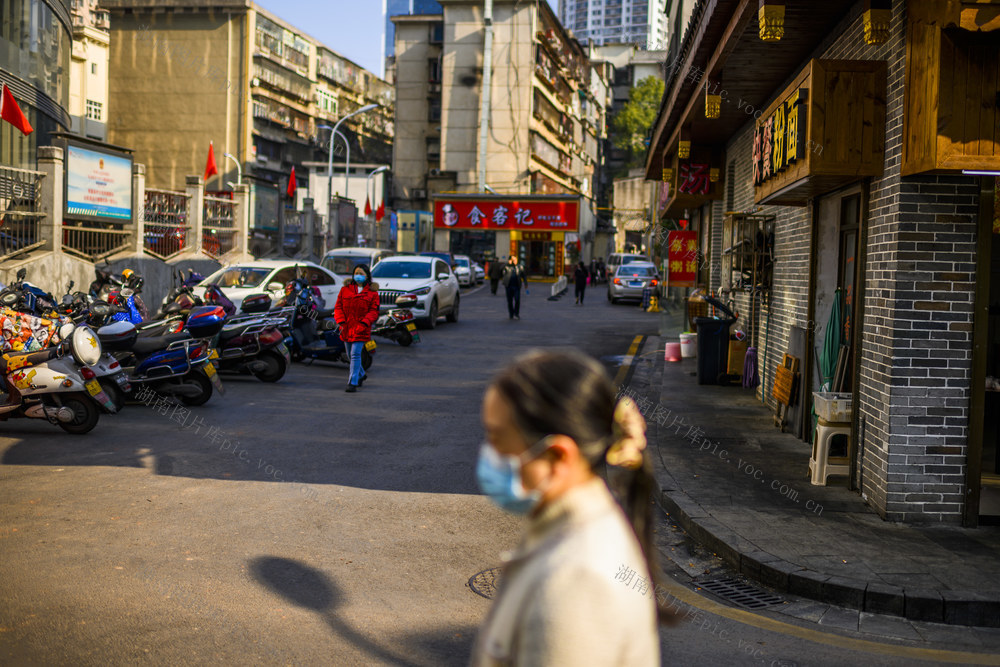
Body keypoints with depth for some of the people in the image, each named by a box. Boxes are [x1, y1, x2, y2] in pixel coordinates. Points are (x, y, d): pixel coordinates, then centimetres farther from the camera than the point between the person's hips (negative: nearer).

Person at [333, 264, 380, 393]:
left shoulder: (372, 292, 2)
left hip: (361, 329, -4)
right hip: (346, 328, 4)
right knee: (351, 355, 15)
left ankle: (353, 382, -14)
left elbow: (374, 311, -2)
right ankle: (361, 375, 40)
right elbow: (338, 306, 8)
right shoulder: (345, 289, 8)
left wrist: (364, 323, -17)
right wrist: (341, 321, -6)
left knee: (355, 354, -14)